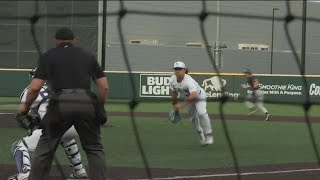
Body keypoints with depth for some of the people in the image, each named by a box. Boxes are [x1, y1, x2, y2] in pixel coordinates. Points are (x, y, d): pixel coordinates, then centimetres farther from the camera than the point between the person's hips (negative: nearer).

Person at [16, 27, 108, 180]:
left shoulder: (48, 56, 14)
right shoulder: (88, 56, 20)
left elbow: (34, 87, 3)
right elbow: (104, 87, 13)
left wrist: (25, 106, 19)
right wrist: (99, 108, 26)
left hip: (60, 105, -2)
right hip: (87, 104, 2)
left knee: (44, 148, 9)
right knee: (94, 148, 13)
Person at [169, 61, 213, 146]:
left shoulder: (188, 80, -39)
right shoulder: (172, 80, -18)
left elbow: (194, 95, -51)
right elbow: (174, 92, 3)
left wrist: (182, 104, -49)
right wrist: (174, 104, 10)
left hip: (199, 96, -7)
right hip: (189, 97, 7)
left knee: (201, 113, -27)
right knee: (193, 117, 13)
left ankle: (208, 135, -19)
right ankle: (201, 136, 34)